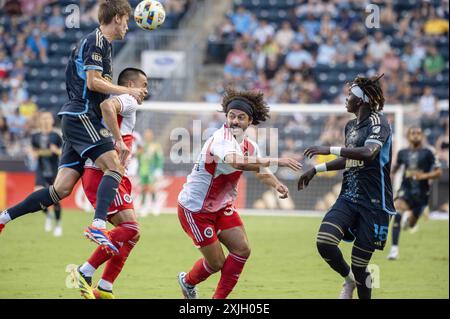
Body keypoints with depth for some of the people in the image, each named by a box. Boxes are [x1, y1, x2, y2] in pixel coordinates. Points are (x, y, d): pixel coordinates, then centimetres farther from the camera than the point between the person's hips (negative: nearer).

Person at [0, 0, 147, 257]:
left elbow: (104, 102, 26)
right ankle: (98, 225, -36)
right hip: (80, 117, -9)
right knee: (115, 167, -21)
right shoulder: (96, 41, -5)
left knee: (62, 189, 3)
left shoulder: (104, 45, 25)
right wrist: (128, 91, -9)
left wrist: (119, 140, 23)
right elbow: (93, 82, -17)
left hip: (77, 120, 9)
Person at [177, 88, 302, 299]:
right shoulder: (221, 139, -29)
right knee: (216, 262, -3)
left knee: (242, 249, -5)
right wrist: (276, 161, -54)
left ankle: (219, 298, 11)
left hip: (222, 206, 8)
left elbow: (262, 172, 14)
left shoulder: (249, 146, -2)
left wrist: (277, 185, -9)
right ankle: (188, 281, 30)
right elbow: (237, 162, -50)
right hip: (194, 208, -8)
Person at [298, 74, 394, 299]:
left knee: (359, 266, -4)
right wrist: (316, 169, 29)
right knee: (324, 243, -16)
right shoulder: (351, 126, 16)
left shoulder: (377, 121, -10)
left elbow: (368, 152, -29)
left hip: (374, 203, -7)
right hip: (348, 197, 7)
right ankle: (349, 280, 11)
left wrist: (331, 150, -31)